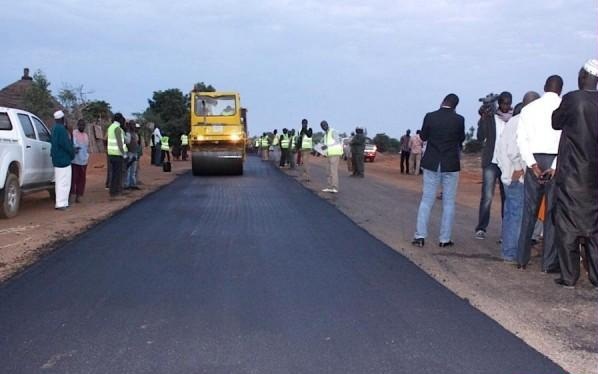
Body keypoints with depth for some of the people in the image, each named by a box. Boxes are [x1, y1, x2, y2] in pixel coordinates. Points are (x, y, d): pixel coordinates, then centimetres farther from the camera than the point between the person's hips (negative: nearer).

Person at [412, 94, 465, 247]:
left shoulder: (430, 117, -6)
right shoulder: (459, 119, -8)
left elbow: (423, 137, 6)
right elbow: (461, 138, 8)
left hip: (431, 165, 1)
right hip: (451, 165, -1)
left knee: (426, 201, 8)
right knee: (448, 203, 8)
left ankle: (420, 236, 1)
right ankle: (445, 239, 8)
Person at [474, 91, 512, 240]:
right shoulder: (490, 116, 2)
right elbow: (480, 137, -7)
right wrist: (483, 118, -17)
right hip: (491, 162, -2)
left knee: (507, 197, 5)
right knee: (487, 196, -8)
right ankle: (481, 228, -5)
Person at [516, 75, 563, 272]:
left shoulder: (529, 108, 7)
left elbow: (522, 139, -2)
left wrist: (532, 164, -6)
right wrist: (555, 167, -12)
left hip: (534, 160, 3)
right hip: (556, 161, -3)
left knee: (529, 211, 10)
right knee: (553, 212, 1)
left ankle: (522, 259, 13)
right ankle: (549, 263, 2)